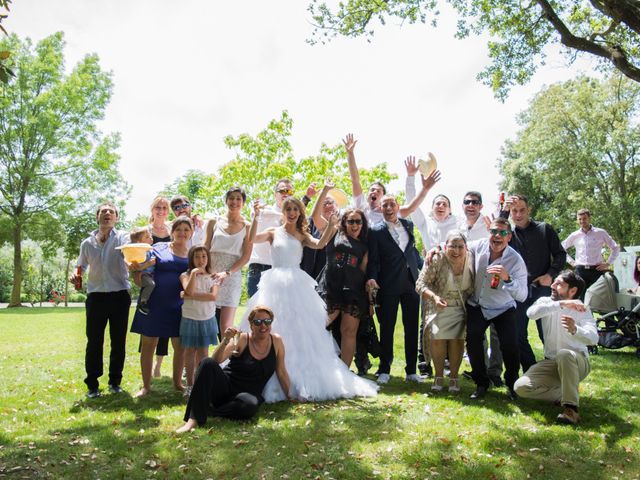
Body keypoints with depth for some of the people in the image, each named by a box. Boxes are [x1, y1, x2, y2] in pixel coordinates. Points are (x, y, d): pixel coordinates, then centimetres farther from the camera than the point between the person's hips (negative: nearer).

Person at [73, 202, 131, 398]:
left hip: (119, 296, -1)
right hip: (96, 297, 2)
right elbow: (81, 266, 21)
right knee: (94, 341, 4)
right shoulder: (87, 243, 8)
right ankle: (92, 384, 15)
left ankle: (115, 381, 21)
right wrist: (75, 276, -3)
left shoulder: (122, 238, -1)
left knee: (119, 341, 6)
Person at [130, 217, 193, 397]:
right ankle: (146, 385, 20)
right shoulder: (158, 249, 2)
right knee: (148, 345, 6)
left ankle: (177, 382, 26)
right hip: (154, 304, -1)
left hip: (178, 307, 2)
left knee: (180, 346, 8)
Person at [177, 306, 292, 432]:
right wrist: (226, 340, -30)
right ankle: (193, 419, -31)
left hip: (249, 393, 1)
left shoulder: (276, 341, 0)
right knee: (208, 363, -30)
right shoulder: (242, 339, -6)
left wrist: (289, 395, 12)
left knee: (251, 405, -38)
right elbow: (216, 360, -17)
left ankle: (208, 410, -17)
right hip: (225, 386, 0)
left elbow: (281, 372, 9)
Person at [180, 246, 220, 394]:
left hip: (207, 319, 1)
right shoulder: (186, 275, -3)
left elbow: (213, 296, -16)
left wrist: (192, 296, -19)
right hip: (190, 319, -1)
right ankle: (190, 385, 18)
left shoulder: (212, 277, 1)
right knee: (190, 351, 8)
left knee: (203, 352, 6)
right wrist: (194, 273, -22)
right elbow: (189, 291, -23)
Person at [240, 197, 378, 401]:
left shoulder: (302, 235, 11)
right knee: (275, 332, -1)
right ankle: (276, 382, 7)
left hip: (297, 285, 2)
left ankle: (303, 379, 13)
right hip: (276, 284, -1)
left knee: (301, 332, 3)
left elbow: (319, 244, -8)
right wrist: (256, 216, -17)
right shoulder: (274, 232, 8)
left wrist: (331, 224, -19)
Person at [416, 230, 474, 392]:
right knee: (438, 338, -10)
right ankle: (438, 376, 10)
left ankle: (453, 377, 13)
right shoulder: (436, 260, -21)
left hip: (461, 308, 2)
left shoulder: (471, 259, -11)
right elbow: (420, 284, -17)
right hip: (440, 306, -2)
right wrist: (434, 297, -33)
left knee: (457, 339, -4)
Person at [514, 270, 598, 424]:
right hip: (551, 362, 3)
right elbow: (531, 313, -26)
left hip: (576, 362, -3)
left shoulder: (582, 309, -8)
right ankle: (565, 393, -1)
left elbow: (593, 338, -27)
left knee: (564, 354, -39)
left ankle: (571, 409, -30)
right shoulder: (546, 302, -2)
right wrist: (561, 304, -36)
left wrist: (575, 329, -48)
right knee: (521, 387, -18)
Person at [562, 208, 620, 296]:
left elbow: (615, 248, 10)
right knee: (581, 296, 2)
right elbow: (562, 249, 20)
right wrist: (571, 262, 10)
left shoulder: (601, 233, 4)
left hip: (596, 270, -1)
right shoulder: (574, 235, 9)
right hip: (580, 270, 2)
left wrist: (608, 263, 2)